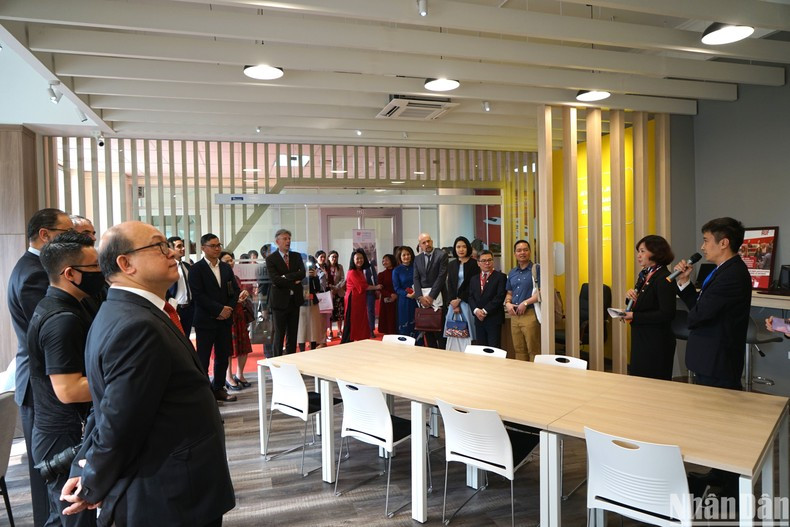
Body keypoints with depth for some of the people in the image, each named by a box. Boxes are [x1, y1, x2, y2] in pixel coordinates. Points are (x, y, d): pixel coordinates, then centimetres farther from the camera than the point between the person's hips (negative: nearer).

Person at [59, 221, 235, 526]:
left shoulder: (121, 312, 7)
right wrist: (93, 489, -10)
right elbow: (118, 424, -25)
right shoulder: (138, 326, -26)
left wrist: (84, 468, 8)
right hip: (173, 501, -9)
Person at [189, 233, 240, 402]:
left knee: (223, 356, 9)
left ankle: (218, 388, 21)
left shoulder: (226, 268, 13)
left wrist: (228, 309, -5)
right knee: (203, 358, 0)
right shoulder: (196, 269, -4)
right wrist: (219, 309, -15)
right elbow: (198, 295, -13)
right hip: (205, 320, -5)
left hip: (225, 319, 5)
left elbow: (235, 290, 11)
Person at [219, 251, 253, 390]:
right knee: (229, 347, 3)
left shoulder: (236, 278, 13)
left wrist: (244, 294, 2)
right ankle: (228, 377, 16)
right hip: (227, 316, -7)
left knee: (244, 347, 9)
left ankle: (239, 375, 24)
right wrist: (236, 299, -23)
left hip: (240, 316, 7)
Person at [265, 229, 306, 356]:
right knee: (279, 335, 1)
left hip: (294, 300, 4)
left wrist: (286, 277, -15)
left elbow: (302, 274, -6)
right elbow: (275, 279, -16)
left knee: (292, 334, 10)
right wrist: (294, 281, -11)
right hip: (280, 301, -4)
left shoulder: (296, 256, 9)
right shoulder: (271, 259, -4)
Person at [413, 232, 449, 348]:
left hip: (437, 296, -4)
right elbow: (416, 279, 9)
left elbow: (441, 276, -8)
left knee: (439, 329, -5)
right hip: (423, 297, 4)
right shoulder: (418, 259, 13)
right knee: (427, 329, 5)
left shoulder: (442, 255, -2)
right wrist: (420, 297, -6)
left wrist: (431, 296, -12)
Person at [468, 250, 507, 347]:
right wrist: (476, 310, -9)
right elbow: (471, 297, 9)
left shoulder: (500, 277, -2)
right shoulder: (474, 279, 16)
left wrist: (485, 311, -13)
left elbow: (500, 296, -11)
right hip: (479, 319, 5)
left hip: (494, 318, -5)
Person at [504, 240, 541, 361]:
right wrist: (508, 303, 2)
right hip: (514, 315, 6)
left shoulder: (536, 269, -4)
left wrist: (525, 303, -15)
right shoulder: (512, 273, 16)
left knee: (533, 351, -3)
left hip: (530, 314, -6)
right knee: (519, 350, 11)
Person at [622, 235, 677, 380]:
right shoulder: (644, 275, 10)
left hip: (657, 342, -8)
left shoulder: (663, 278, -17)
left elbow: (667, 314, -23)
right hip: (641, 339, 9)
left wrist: (634, 317, -22)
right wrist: (630, 295, -2)